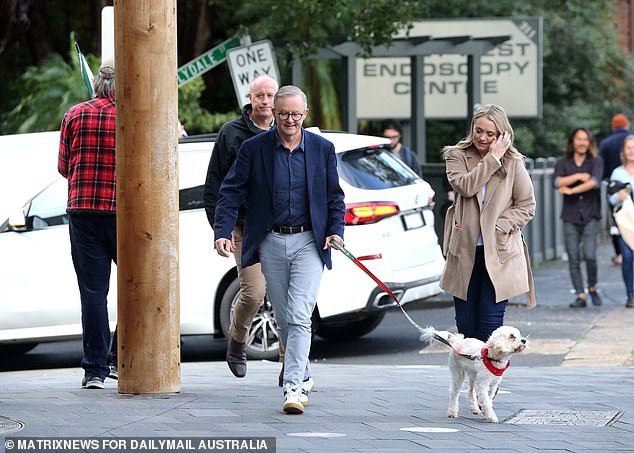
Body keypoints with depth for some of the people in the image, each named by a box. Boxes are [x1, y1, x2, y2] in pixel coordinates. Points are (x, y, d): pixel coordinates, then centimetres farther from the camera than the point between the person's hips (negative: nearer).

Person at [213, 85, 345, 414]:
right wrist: (222, 232, -14)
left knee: (299, 316, -14)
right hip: (271, 243, 2)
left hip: (309, 242, -2)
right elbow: (231, 192, -1)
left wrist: (336, 230, -4)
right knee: (284, 319, 10)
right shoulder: (253, 148, 0)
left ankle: (293, 387, -17)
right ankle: (303, 376, 28)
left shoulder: (322, 149, 3)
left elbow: (334, 195, 11)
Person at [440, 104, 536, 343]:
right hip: (465, 251, 2)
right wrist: (493, 158, -16)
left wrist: (500, 226, -10)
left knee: (491, 324, -6)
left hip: (498, 252, -2)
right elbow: (465, 186, -16)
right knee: (466, 324, 5)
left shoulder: (513, 162, 2)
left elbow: (526, 206, 5)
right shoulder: (457, 156, 4)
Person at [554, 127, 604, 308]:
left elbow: (595, 182, -13)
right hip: (570, 217, 2)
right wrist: (578, 176, -13)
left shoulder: (596, 161, 6)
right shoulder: (563, 163, 11)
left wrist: (571, 190, -12)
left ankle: (592, 288, 9)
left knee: (589, 255, -14)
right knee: (573, 258, -4)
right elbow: (557, 182, -8)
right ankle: (580, 296, -1)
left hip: (590, 216, -2)